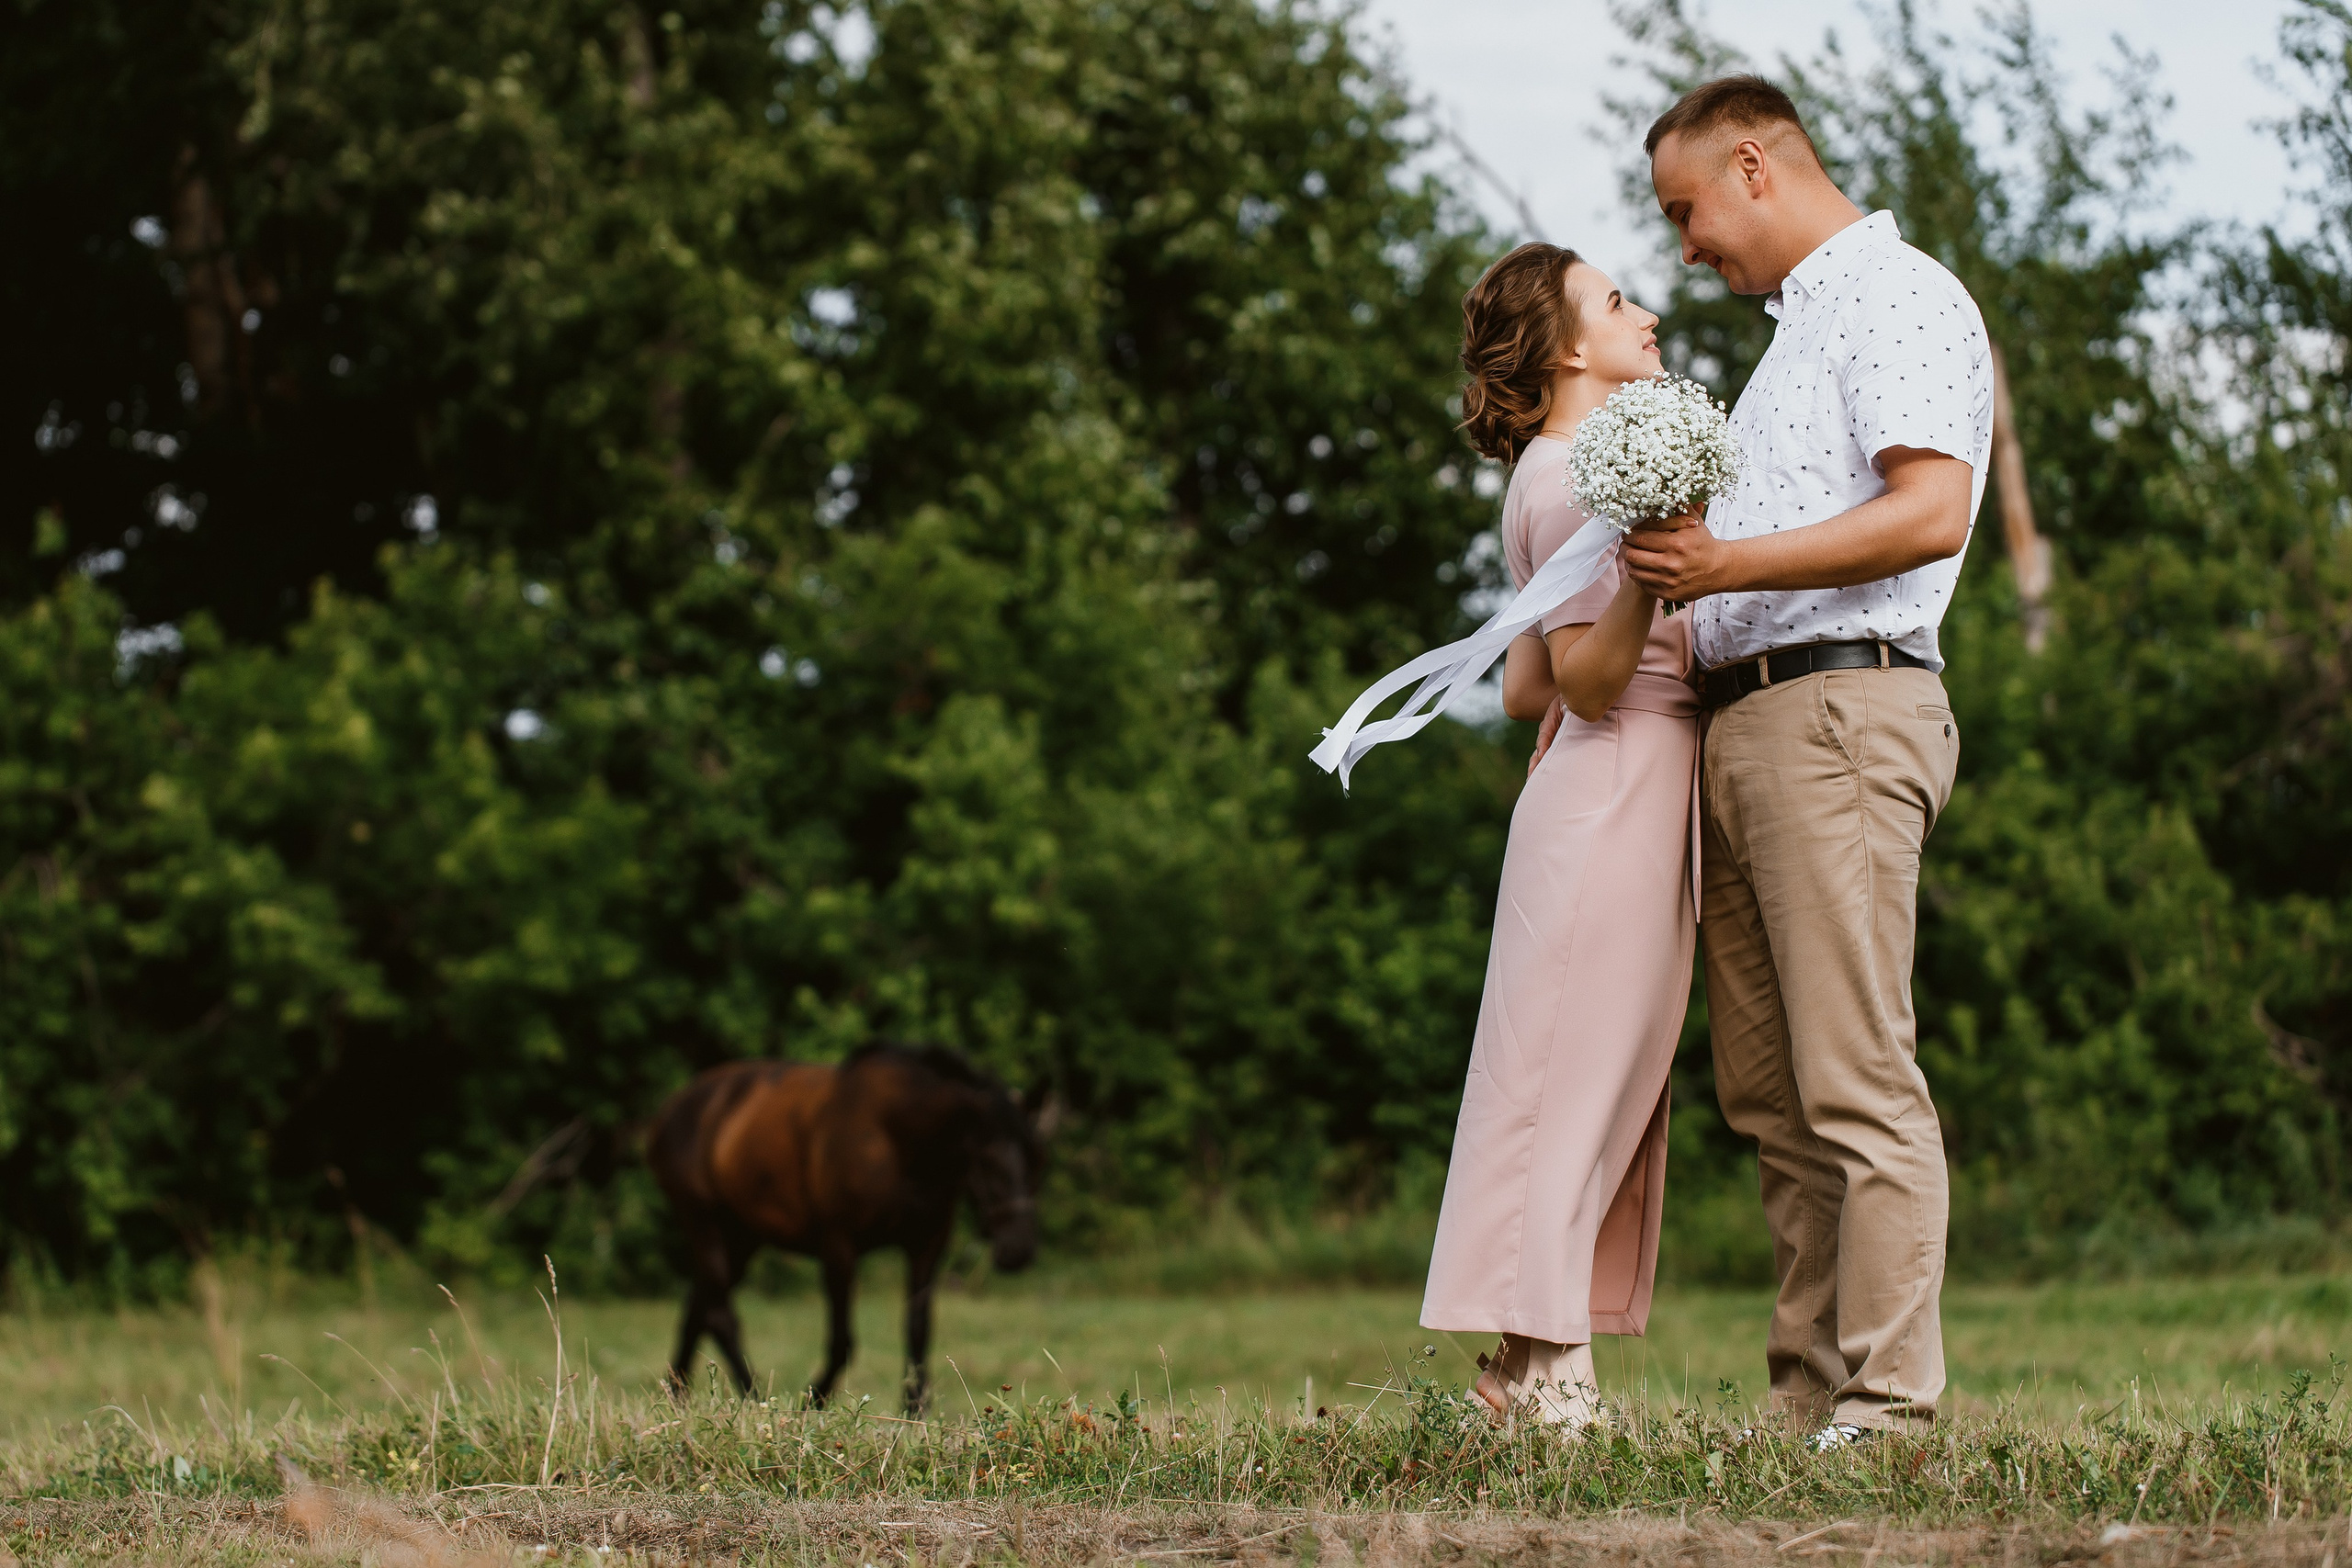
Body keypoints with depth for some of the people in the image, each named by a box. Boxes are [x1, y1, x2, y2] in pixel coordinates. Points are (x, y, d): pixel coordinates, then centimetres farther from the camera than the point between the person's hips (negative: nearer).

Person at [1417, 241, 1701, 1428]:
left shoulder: (1569, 472, 20)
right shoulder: (1566, 473, -10)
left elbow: (1525, 689, 21)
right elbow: (1583, 678, -18)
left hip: (1622, 799, 10)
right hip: (1615, 790, -10)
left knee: (1607, 1088, 8)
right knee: (1575, 1076, -10)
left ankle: (1535, 1369, 8)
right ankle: (1542, 1370, -10)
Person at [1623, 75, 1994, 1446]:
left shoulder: (1899, 296, -3)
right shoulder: (1803, 326, 27)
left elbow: (1931, 513, -18)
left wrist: (1729, 565, -19)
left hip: (1843, 711, -10)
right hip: (1744, 721, 10)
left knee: (1858, 1082, -12)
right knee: (1771, 1090, 5)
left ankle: (1889, 1410, -14)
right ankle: (1812, 1404, 5)